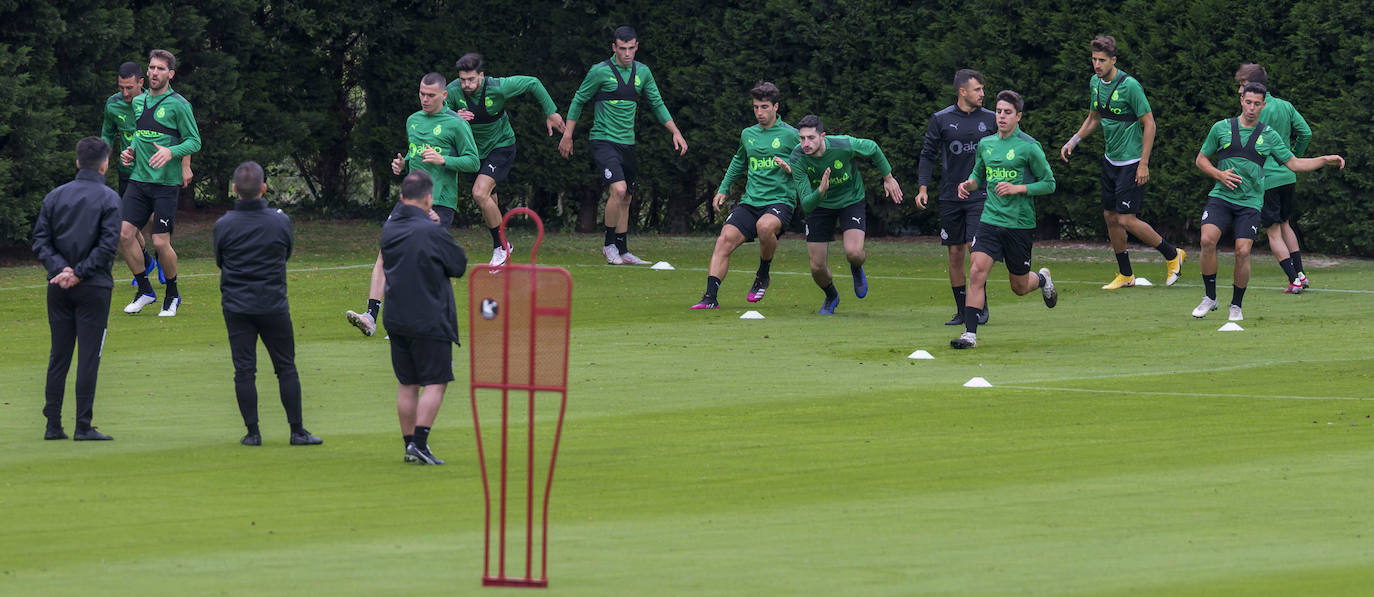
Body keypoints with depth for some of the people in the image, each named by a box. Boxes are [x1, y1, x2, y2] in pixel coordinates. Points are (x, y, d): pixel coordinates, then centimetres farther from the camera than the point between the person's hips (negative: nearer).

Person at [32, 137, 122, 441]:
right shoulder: (108, 199, -5)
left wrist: (60, 268, -8)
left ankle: (53, 424, 9)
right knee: (89, 356, -2)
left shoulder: (54, 197, 8)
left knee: (58, 356, 10)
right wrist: (79, 273, -12)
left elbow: (41, 241, 1)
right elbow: (108, 244, -14)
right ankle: (83, 425, -5)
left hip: (59, 289, 4)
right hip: (93, 289, -4)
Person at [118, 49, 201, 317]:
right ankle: (145, 290, 12)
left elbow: (195, 141, -6)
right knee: (124, 234, -5)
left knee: (160, 242, -7)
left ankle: (172, 294, 15)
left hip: (166, 182, -6)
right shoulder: (138, 101, 13)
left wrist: (171, 152, -22)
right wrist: (131, 152, 7)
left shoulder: (178, 105, -6)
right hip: (139, 179, 6)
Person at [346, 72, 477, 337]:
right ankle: (371, 316, -13)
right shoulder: (413, 121, 17)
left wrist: (443, 160, -17)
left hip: (440, 203, -6)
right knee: (386, 253, -8)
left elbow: (473, 162, -3)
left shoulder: (456, 124, -3)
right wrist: (403, 163, 10)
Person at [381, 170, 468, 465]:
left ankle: (410, 444, 15)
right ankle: (420, 443, -12)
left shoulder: (389, 229, 3)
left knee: (407, 383, 12)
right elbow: (460, 265, -5)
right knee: (435, 382, -2)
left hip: (396, 319, 7)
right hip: (430, 320, -6)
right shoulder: (432, 233, -16)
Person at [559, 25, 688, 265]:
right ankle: (609, 244, -8)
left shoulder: (642, 72, 7)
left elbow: (657, 104, 17)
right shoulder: (600, 72, -9)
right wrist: (567, 135, 1)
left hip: (627, 143, 6)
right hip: (604, 140, -6)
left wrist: (676, 132, 9)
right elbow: (578, 101, 1)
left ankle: (622, 251, 18)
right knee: (618, 189, -22)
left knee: (625, 198, 10)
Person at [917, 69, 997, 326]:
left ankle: (980, 306, -2)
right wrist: (922, 187, -4)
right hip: (950, 196, 1)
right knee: (955, 254, 3)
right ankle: (961, 311, 12)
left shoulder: (990, 119, 5)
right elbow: (928, 155, 6)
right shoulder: (940, 120, 2)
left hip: (980, 195, -1)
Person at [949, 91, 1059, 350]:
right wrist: (968, 184, 0)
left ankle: (1042, 279, 45)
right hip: (990, 219, 3)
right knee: (977, 272, -16)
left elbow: (1049, 184, -4)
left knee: (1020, 287, 9)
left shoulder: (1029, 147, -8)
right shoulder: (986, 144, 8)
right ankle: (970, 334, -16)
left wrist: (1017, 188, -17)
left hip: (1020, 224, -3)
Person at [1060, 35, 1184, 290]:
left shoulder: (1129, 85, -19)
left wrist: (1143, 164, -18)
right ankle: (1125, 275, 22)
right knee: (1111, 217, 9)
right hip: (1111, 160, 8)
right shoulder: (1095, 82, 4)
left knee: (1126, 219, -10)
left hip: (1132, 162, -8)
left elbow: (1149, 123, -16)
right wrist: (1073, 141, 9)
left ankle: (1172, 255, 8)